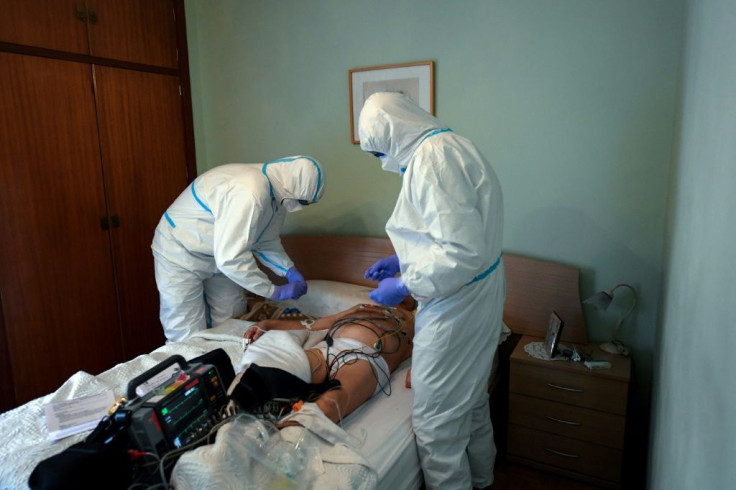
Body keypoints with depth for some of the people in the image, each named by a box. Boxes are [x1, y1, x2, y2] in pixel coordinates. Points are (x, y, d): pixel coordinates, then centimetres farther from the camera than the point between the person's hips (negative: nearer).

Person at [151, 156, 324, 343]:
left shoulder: (276, 194, -6)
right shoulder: (246, 194, -36)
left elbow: (265, 242, 6)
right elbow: (230, 258, -37)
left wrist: (290, 271, -10)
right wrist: (276, 291, -28)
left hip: (219, 256, 8)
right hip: (180, 254, -8)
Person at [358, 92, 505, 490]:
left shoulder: (432, 158, -22)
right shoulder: (450, 145, 11)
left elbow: (463, 252, -29)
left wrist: (405, 286, -18)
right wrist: (402, 261, 16)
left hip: (455, 308, -11)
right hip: (480, 298, 11)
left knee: (437, 422, 4)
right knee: (472, 400, 26)